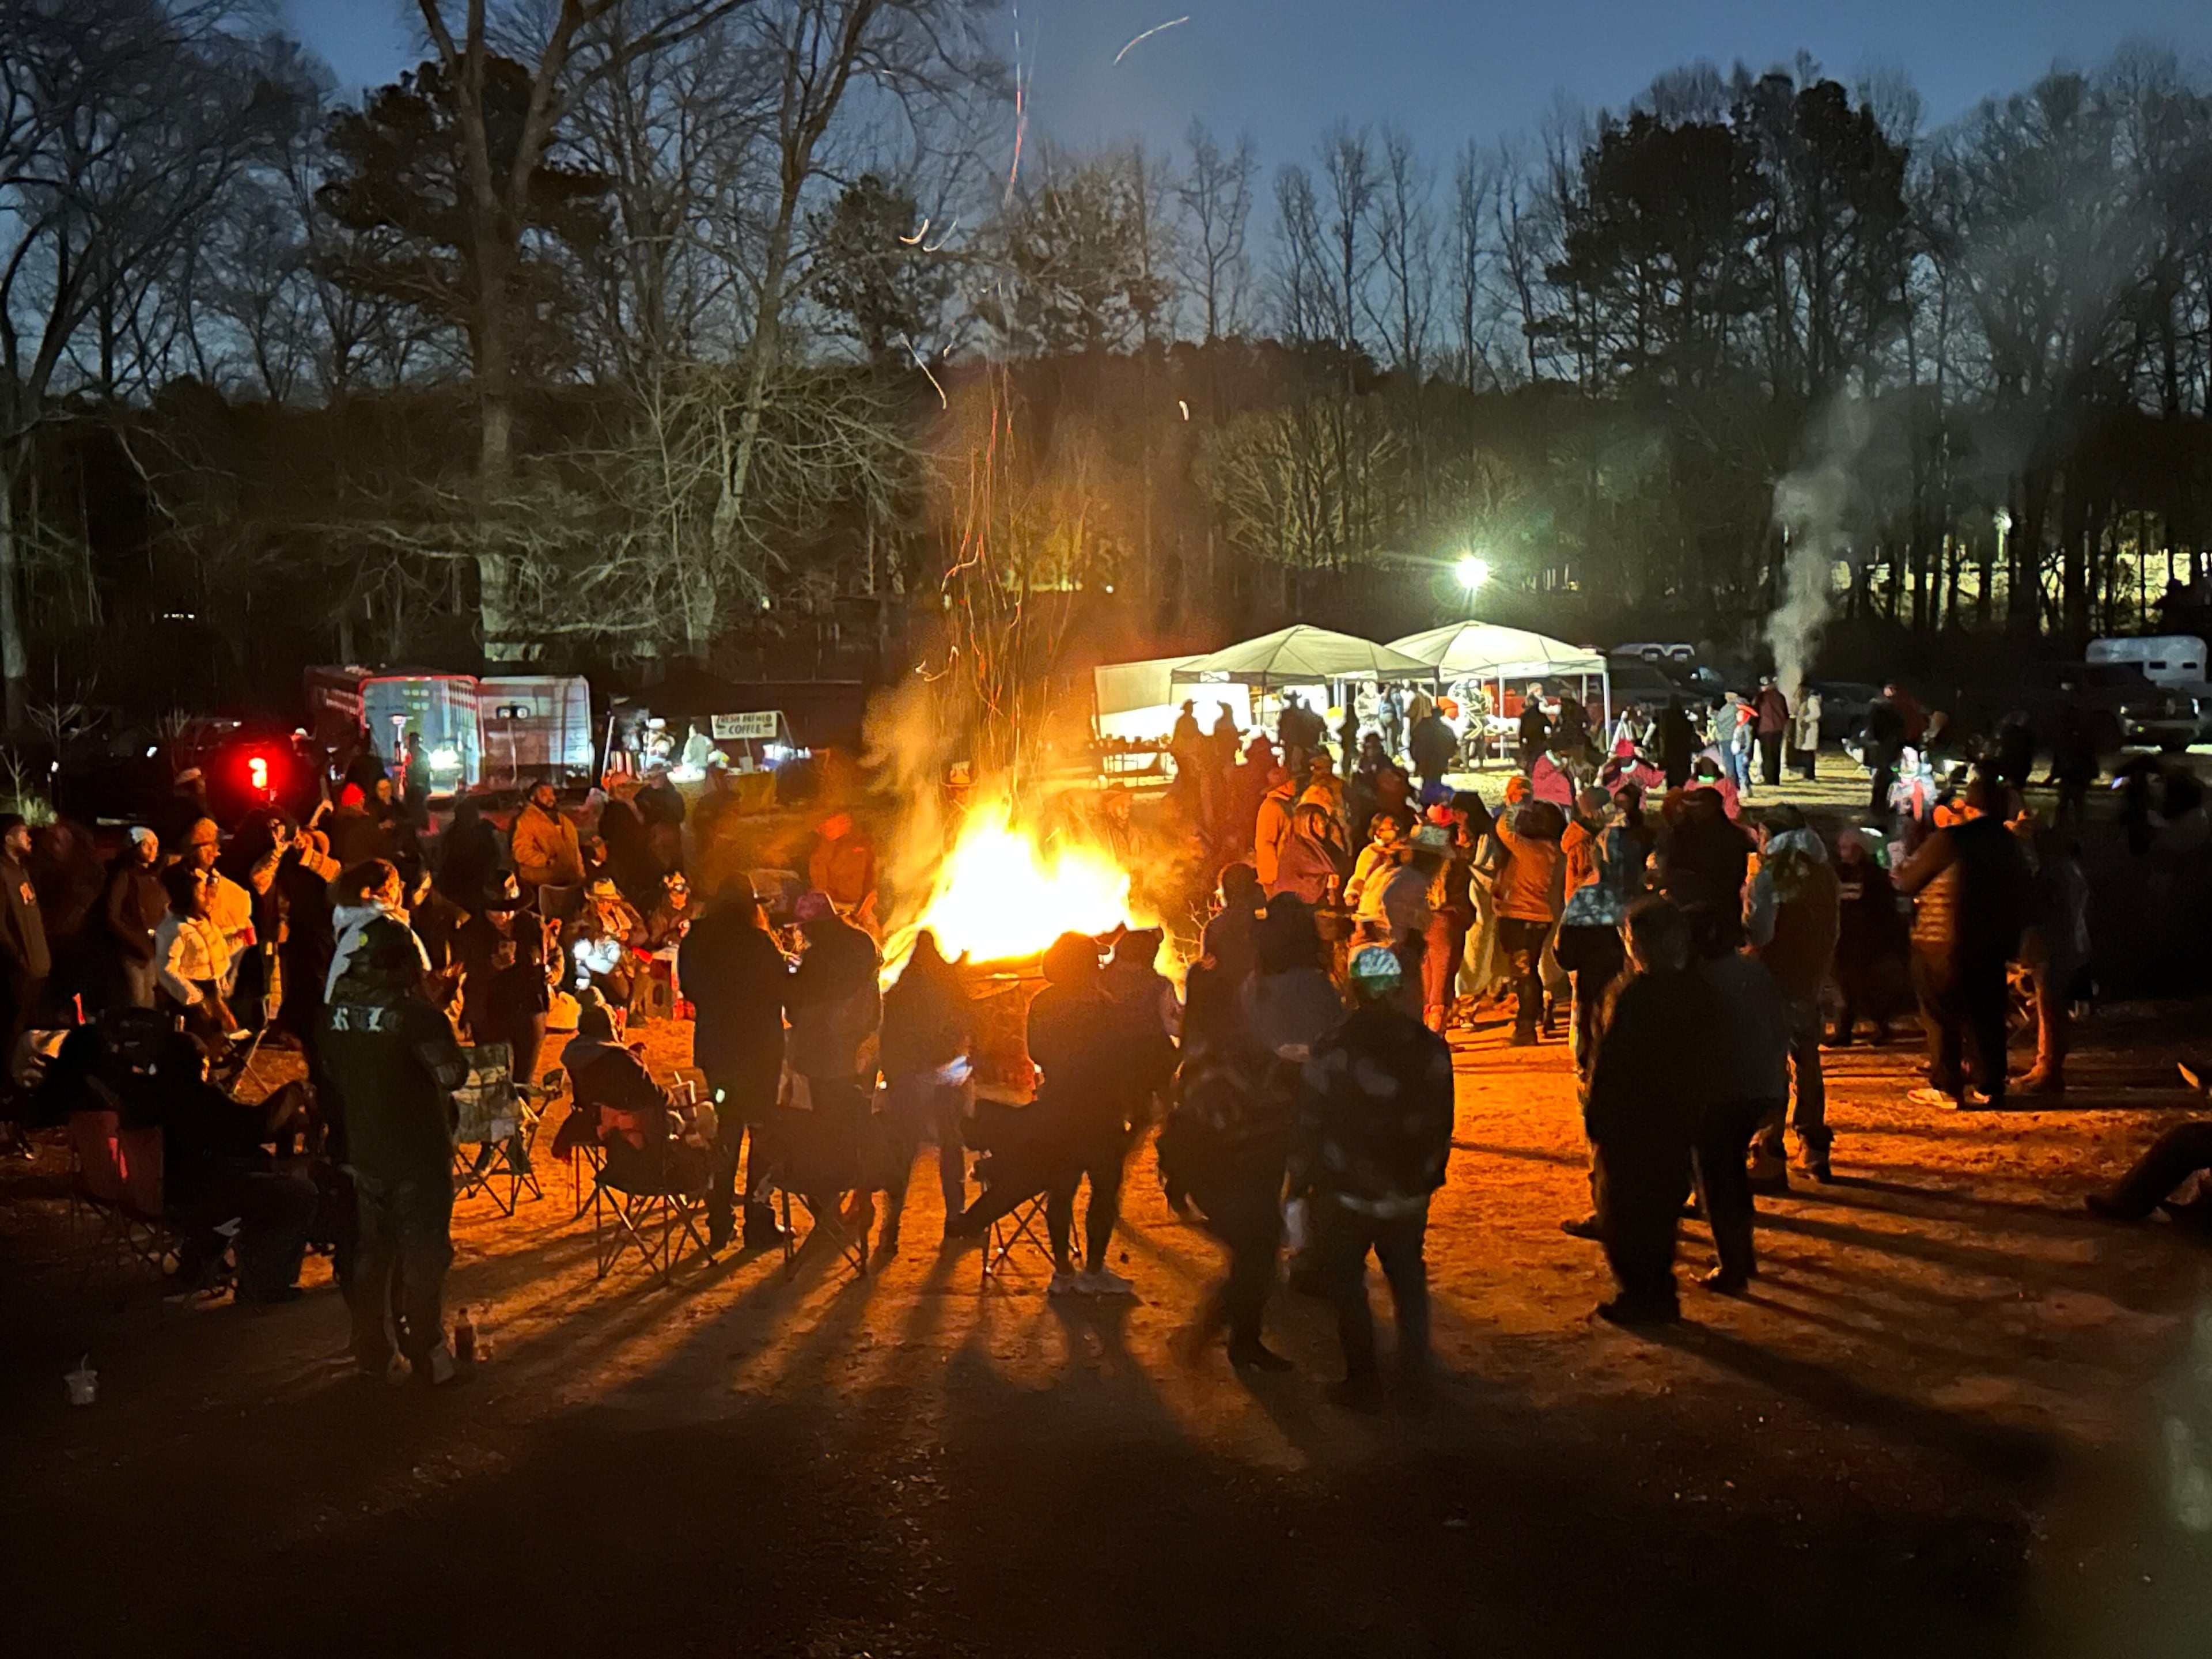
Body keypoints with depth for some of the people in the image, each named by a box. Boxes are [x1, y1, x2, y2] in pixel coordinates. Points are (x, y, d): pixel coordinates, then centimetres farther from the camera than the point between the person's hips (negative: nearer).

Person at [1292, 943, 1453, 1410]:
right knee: (1408, 1275, 21)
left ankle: (1363, 1380, 11)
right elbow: (1443, 1122, 6)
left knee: (1345, 1282, 10)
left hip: (1347, 1196, -4)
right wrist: (1433, 1174, 19)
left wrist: (1300, 1183, 0)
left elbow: (1310, 1125, -11)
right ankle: (1415, 1368, 23)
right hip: (1410, 1193, 4)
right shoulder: (1432, 1049, -3)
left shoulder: (1332, 1052, -16)